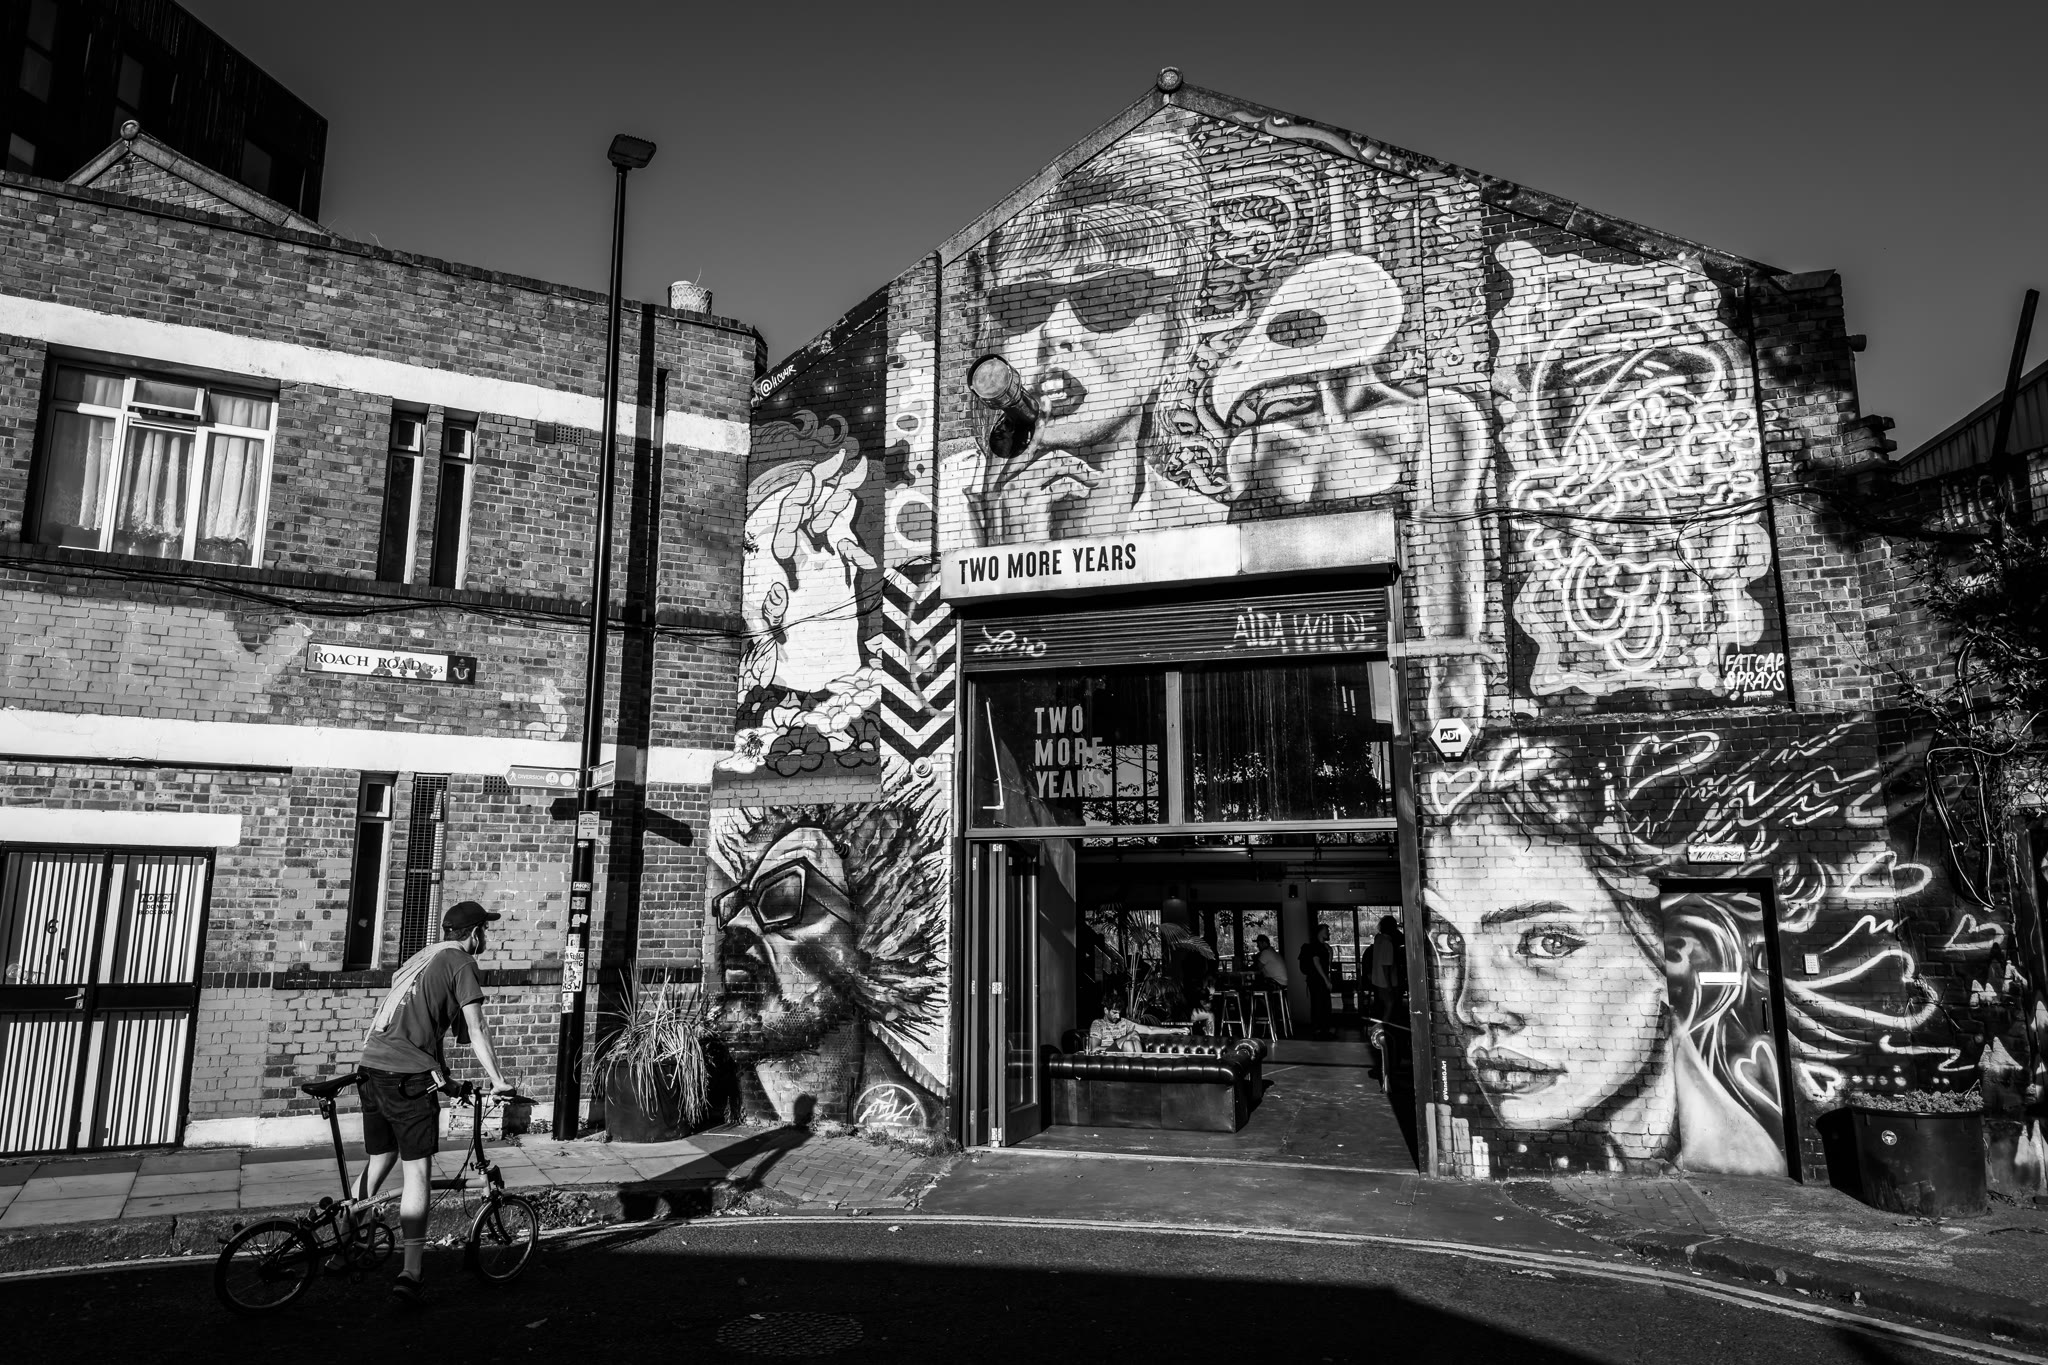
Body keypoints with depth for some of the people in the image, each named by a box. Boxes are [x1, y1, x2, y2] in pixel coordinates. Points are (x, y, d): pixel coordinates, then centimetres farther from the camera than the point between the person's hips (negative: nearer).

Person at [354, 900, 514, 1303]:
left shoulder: (421, 957, 22)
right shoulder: (461, 962, -3)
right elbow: (475, 1028, -9)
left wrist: (440, 1073, 38)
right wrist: (497, 1080, -7)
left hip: (373, 1067, 8)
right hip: (408, 1075, -8)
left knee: (380, 1159, 22)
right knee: (417, 1170, -5)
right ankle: (410, 1273, -8)